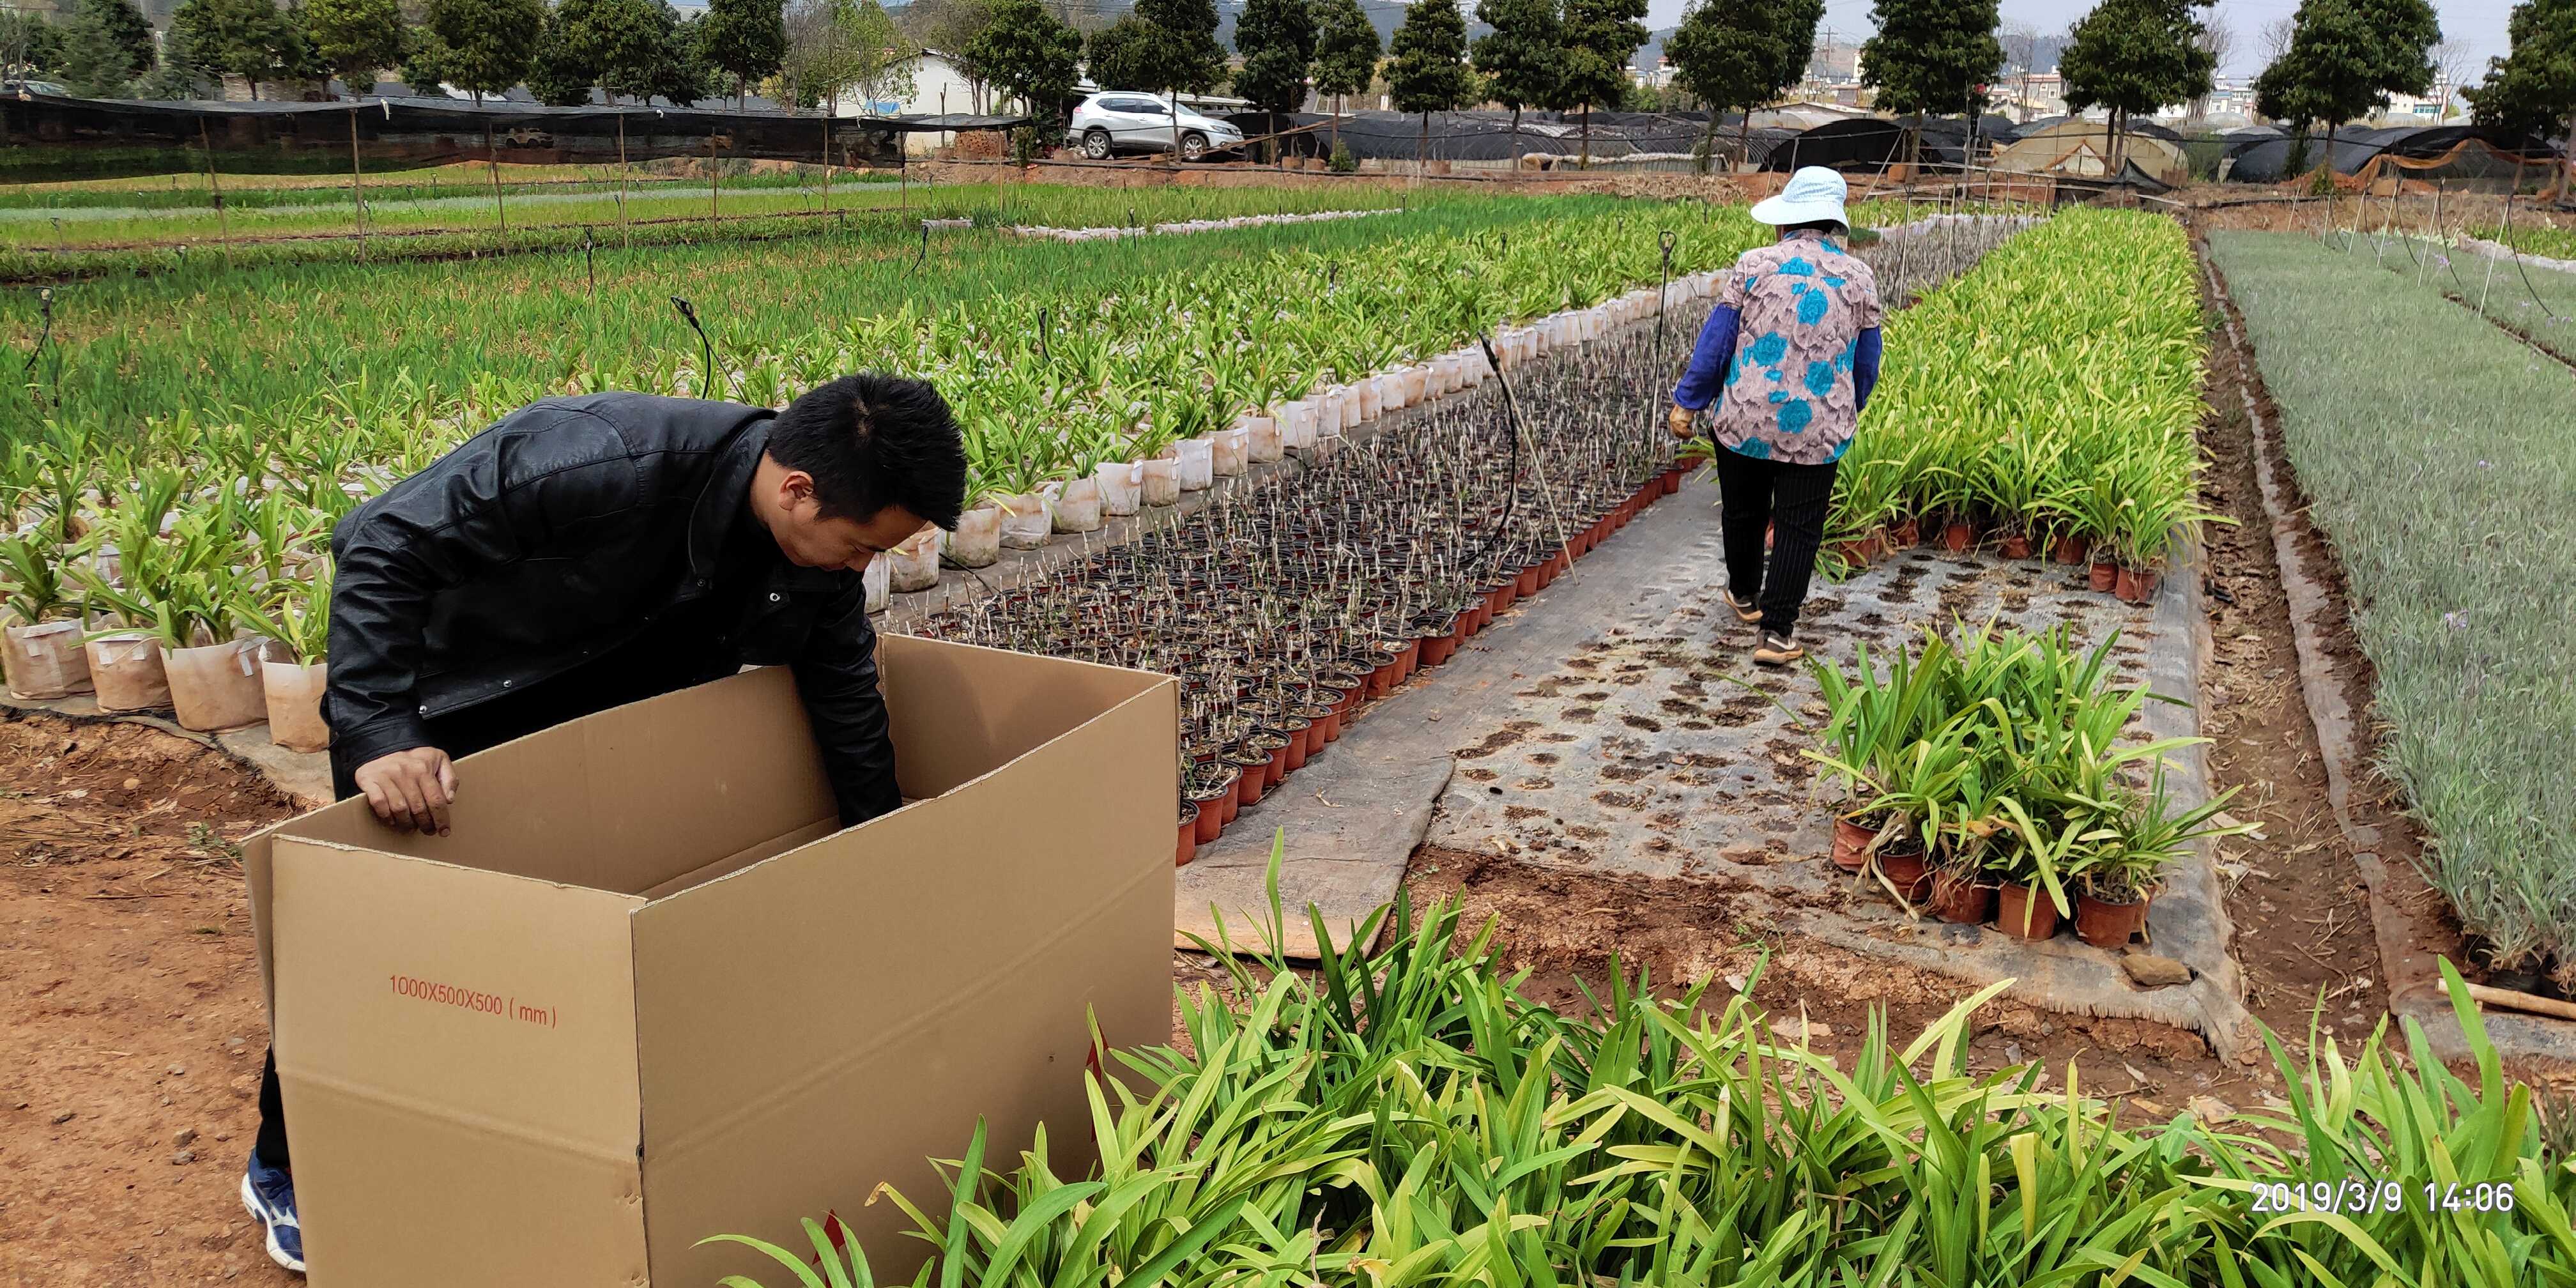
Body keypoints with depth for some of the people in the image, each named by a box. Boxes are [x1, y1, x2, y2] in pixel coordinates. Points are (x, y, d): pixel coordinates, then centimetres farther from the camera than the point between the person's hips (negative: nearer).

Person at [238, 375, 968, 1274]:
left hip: (603, 676, 6)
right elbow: (388, 543, -35)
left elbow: (845, 694, -4)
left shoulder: (819, 541, -20)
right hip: (446, 686, -6)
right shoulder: (601, 463, -42)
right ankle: (286, 1169, 18)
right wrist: (380, 733, -42)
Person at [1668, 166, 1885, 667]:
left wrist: (1688, 402, 3)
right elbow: (1866, 365, 9)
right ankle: (1778, 631, 3)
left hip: (1745, 420, 0)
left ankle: (1745, 595, 41)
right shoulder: (1859, 278, 1)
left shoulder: (1755, 265, -6)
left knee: (1743, 512, 20)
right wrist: (1847, 413, 25)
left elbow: (1717, 339, -5)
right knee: (1798, 527, 5)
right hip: (1819, 430, 0)